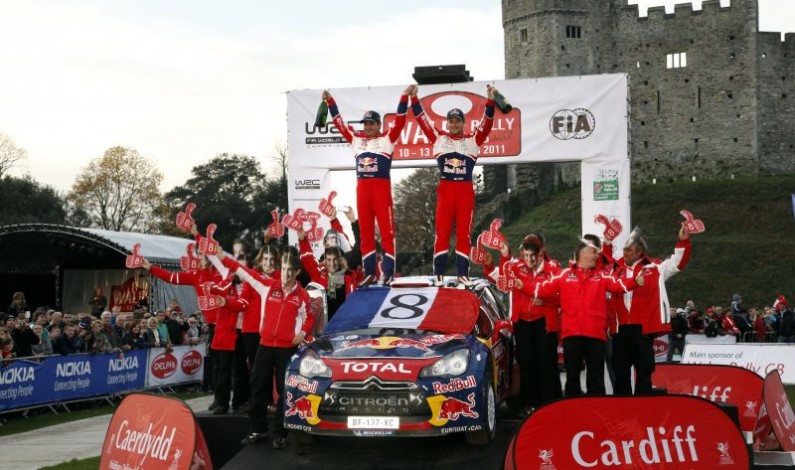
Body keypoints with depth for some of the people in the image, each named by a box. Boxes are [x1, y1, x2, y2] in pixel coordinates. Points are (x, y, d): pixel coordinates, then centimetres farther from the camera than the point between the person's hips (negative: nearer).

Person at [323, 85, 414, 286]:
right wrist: (330, 101, 16)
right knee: (366, 233, 6)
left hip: (382, 188, -4)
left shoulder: (387, 139, 3)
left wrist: (405, 97, -15)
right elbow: (339, 122, 18)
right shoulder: (356, 139, 14)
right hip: (362, 188, 4)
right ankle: (369, 273, 11)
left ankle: (388, 273, -4)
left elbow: (400, 121, -6)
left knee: (387, 232, -5)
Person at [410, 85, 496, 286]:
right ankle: (439, 273, 3)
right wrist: (414, 99, -5)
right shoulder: (439, 138, 9)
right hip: (445, 189, 0)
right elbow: (422, 120, 4)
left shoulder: (473, 140, 8)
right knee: (442, 233, 0)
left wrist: (490, 100, -16)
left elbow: (487, 123, -3)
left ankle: (463, 273, 7)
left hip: (466, 190, 0)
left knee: (464, 234, 2)